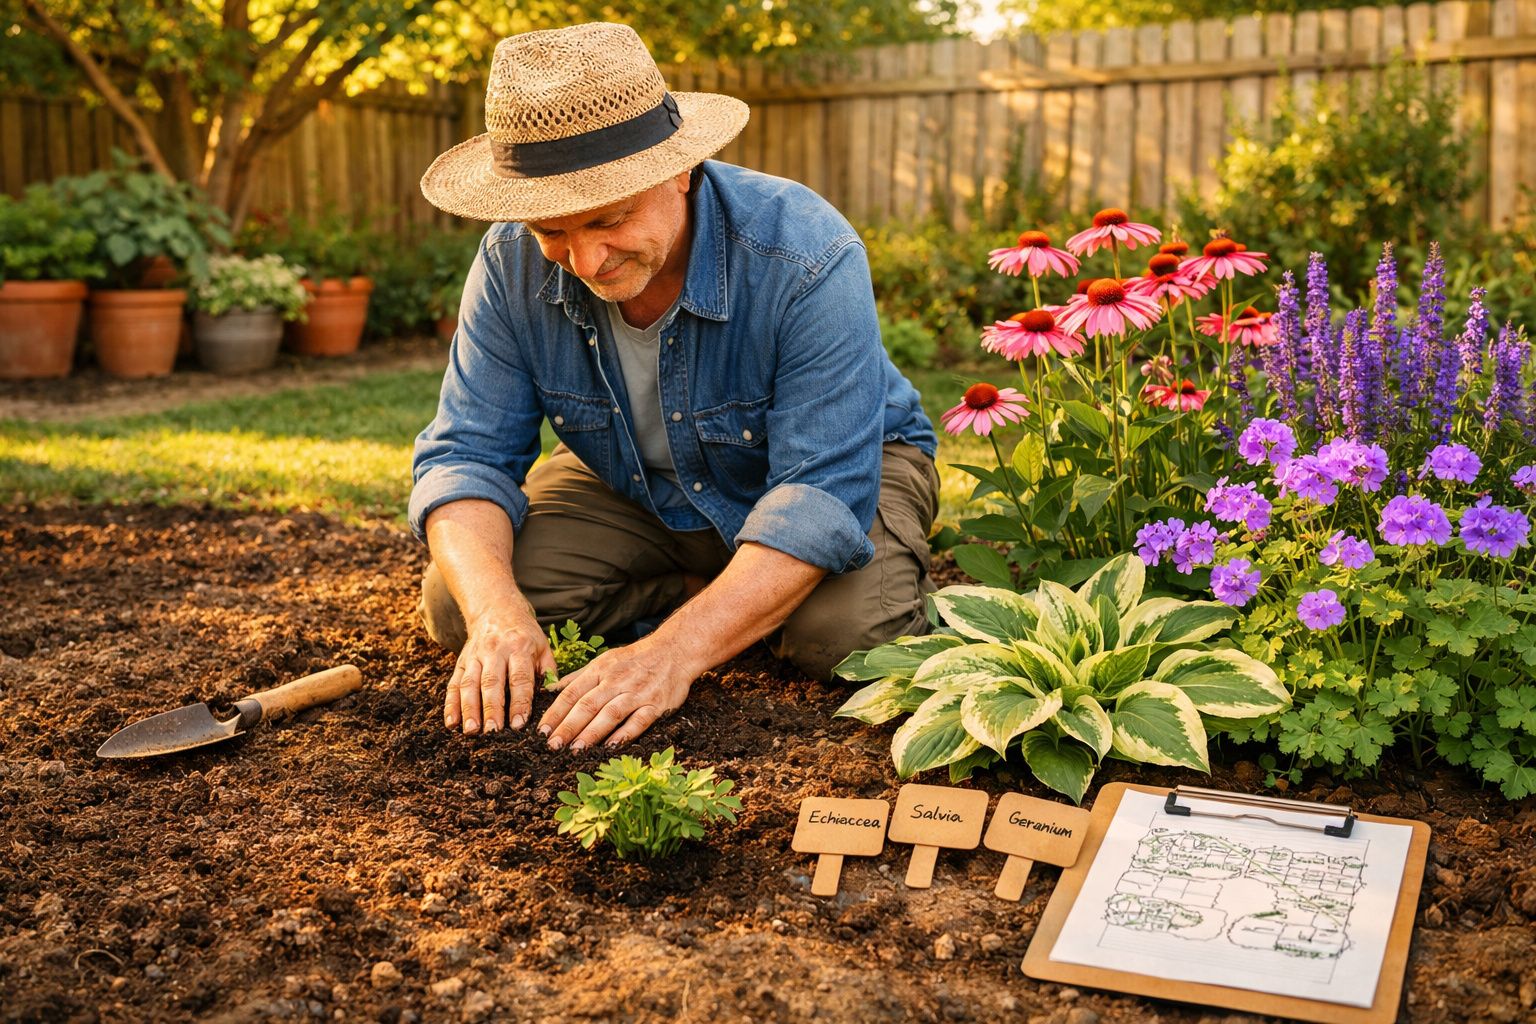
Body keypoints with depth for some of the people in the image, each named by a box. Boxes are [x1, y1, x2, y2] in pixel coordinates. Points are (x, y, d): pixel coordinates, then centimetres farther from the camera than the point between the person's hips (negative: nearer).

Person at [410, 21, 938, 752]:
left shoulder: (806, 260, -35)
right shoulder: (513, 266, -21)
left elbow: (822, 494, -39)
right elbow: (466, 455, -19)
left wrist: (674, 651, -50)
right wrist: (498, 613, -40)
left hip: (838, 465, -3)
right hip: (630, 491, 4)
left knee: (848, 627, -34)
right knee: (455, 605, -16)